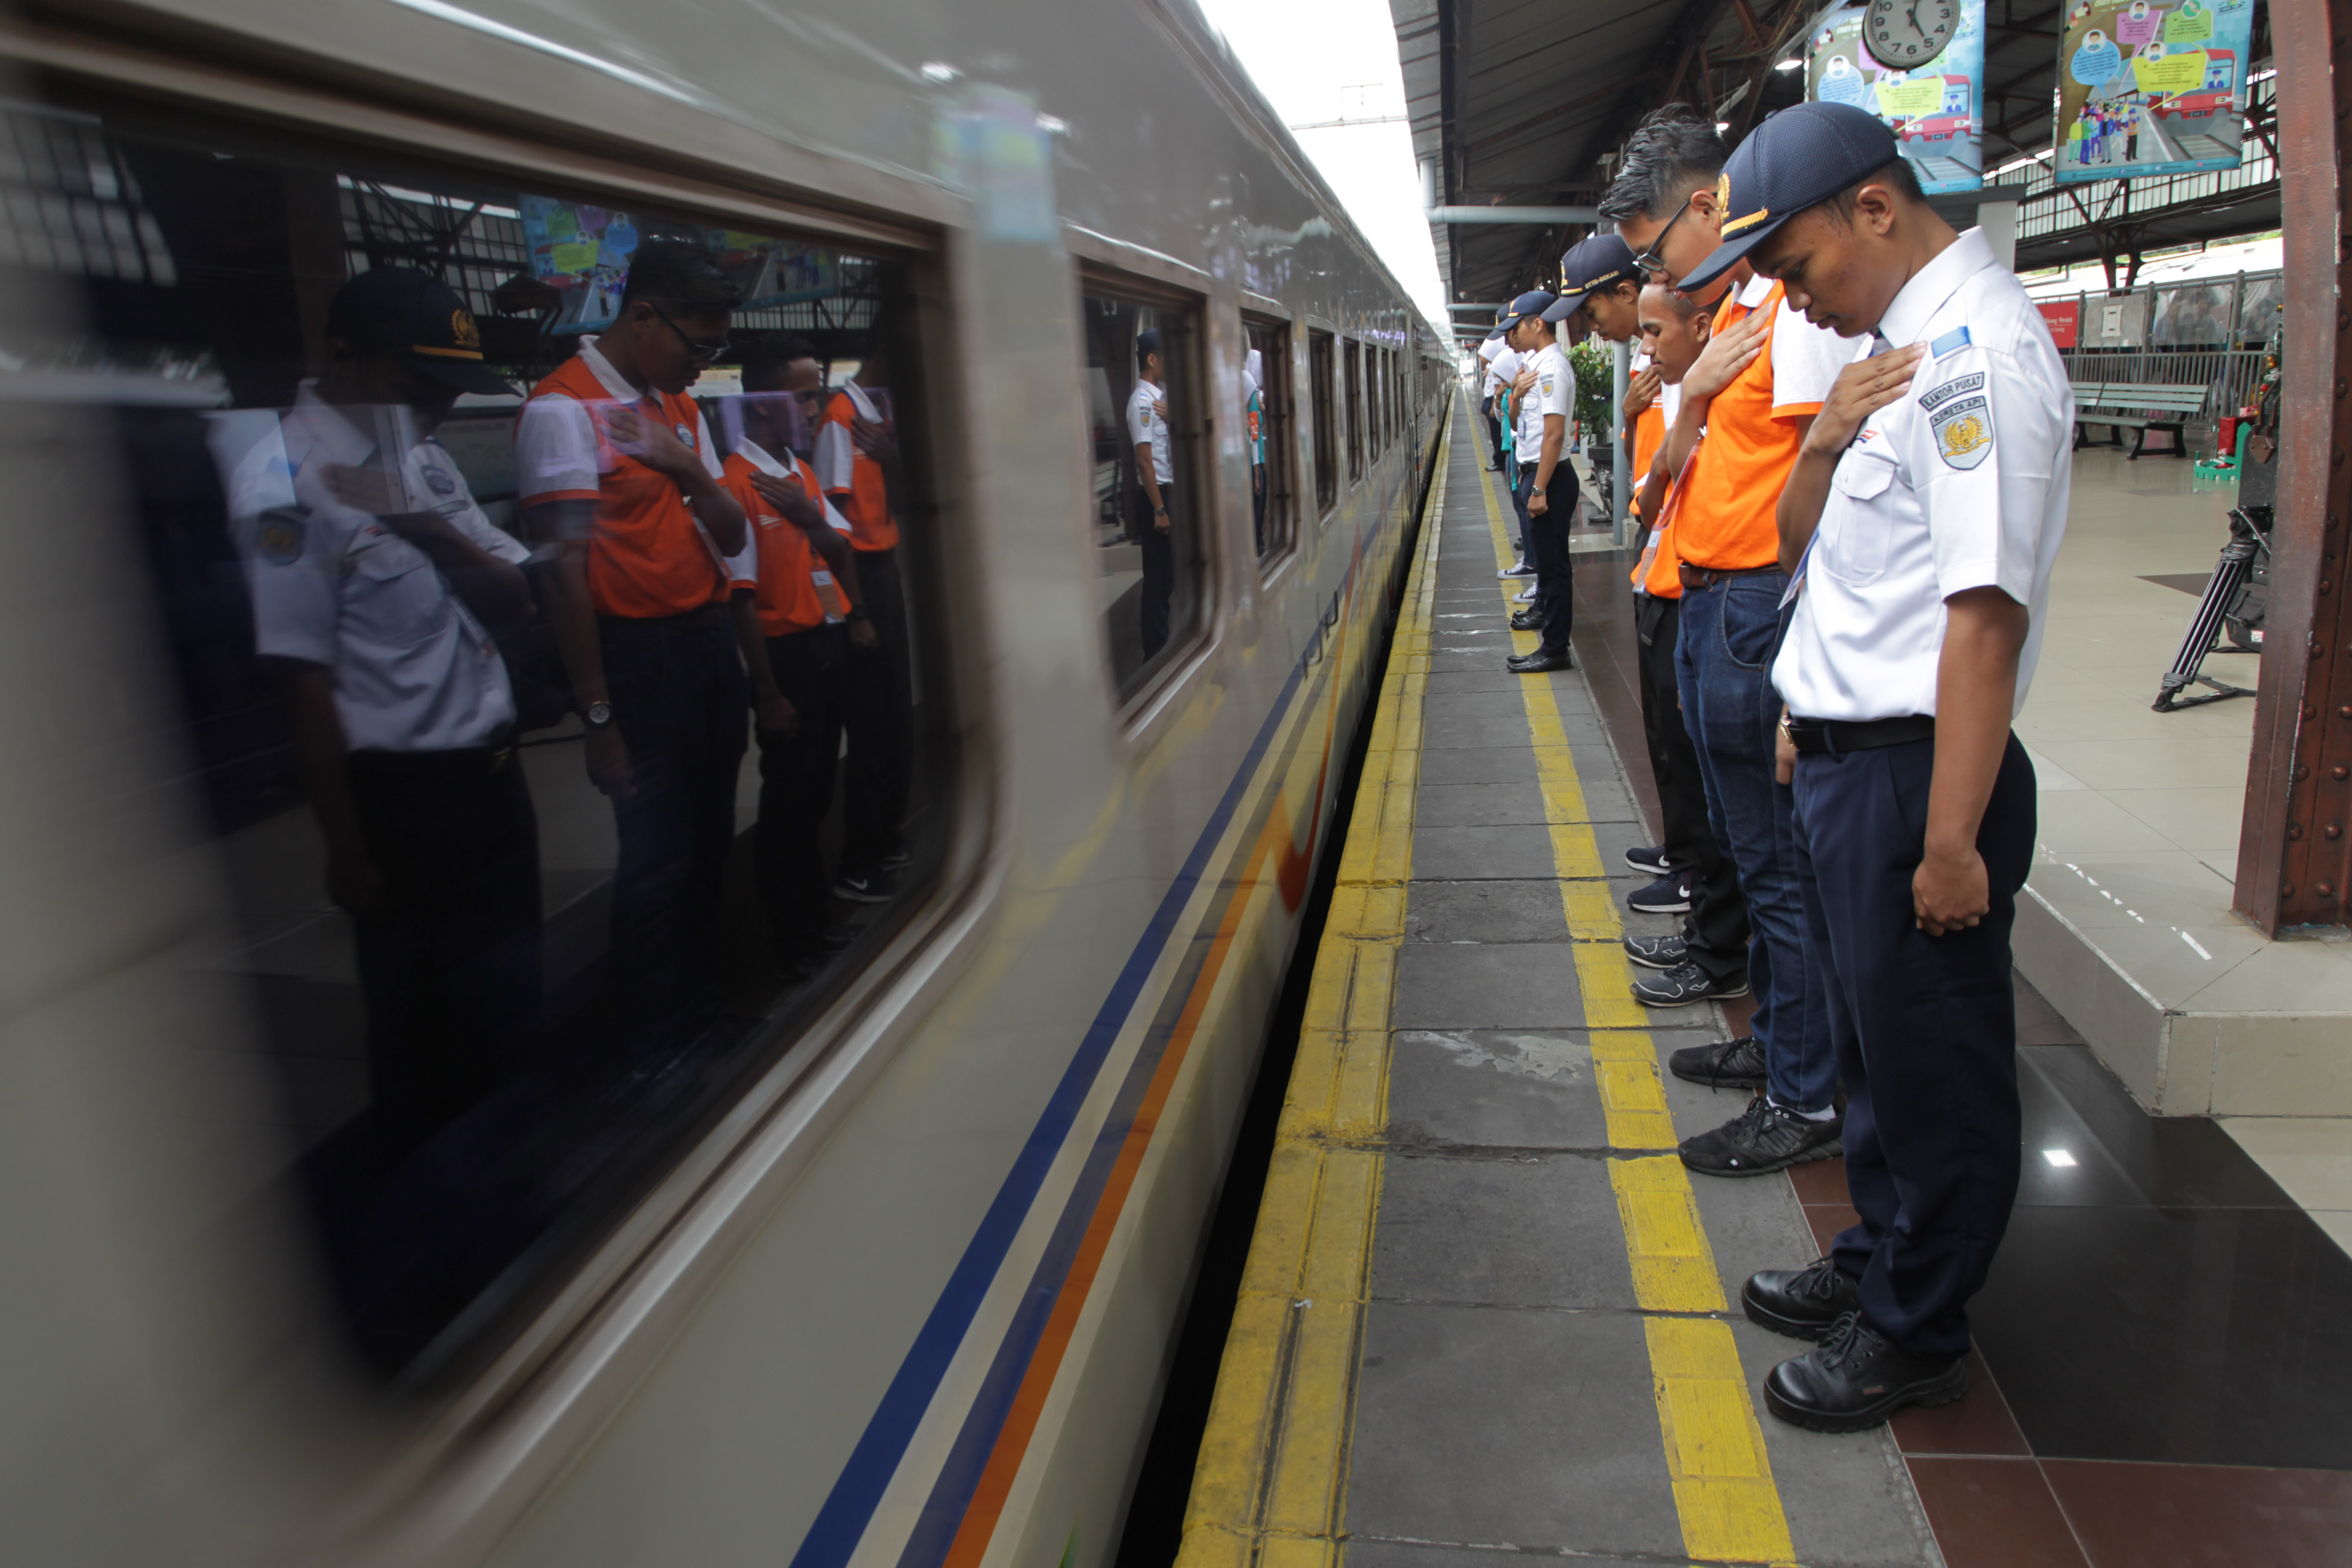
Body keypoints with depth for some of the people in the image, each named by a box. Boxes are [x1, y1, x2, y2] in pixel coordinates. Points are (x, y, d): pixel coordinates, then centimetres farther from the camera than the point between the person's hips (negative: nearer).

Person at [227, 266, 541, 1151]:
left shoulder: (422, 457, 10)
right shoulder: (289, 479, -16)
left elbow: (514, 602, 8)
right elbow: (303, 679, -18)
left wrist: (445, 538, -13)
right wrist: (349, 850, -16)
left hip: (491, 771, 9)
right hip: (401, 799, -8)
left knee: (508, 995, 21)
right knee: (423, 1018, 8)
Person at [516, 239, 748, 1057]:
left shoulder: (680, 407, 16)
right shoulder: (564, 408, -10)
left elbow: (732, 538, 12)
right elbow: (567, 571, -15)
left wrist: (687, 466, -8)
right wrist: (599, 714, -17)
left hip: (711, 642, 8)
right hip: (638, 654, -8)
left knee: (708, 844, 15)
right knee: (657, 858, 0)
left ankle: (704, 1017, 30)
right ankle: (659, 1051, 16)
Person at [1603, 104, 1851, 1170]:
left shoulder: (1799, 307, -14)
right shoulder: (1731, 309, 16)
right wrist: (1692, 395, -3)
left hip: (1763, 609, -10)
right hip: (1707, 602, 10)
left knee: (1778, 860, -2)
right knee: (1743, 840, 19)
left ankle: (1808, 1101, 11)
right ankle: (1775, 1035, 34)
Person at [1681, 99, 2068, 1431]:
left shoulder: (1979, 346, -16)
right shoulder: (1898, 346, 13)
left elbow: (1986, 608, -24)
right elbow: (1801, 548, 17)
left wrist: (1951, 837, -25)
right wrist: (1826, 442, -3)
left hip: (1915, 773, -9)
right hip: (1846, 758, 9)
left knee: (1933, 1064, 7)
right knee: (1878, 1045, 22)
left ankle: (1916, 1332, 25)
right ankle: (1878, 1261, 40)